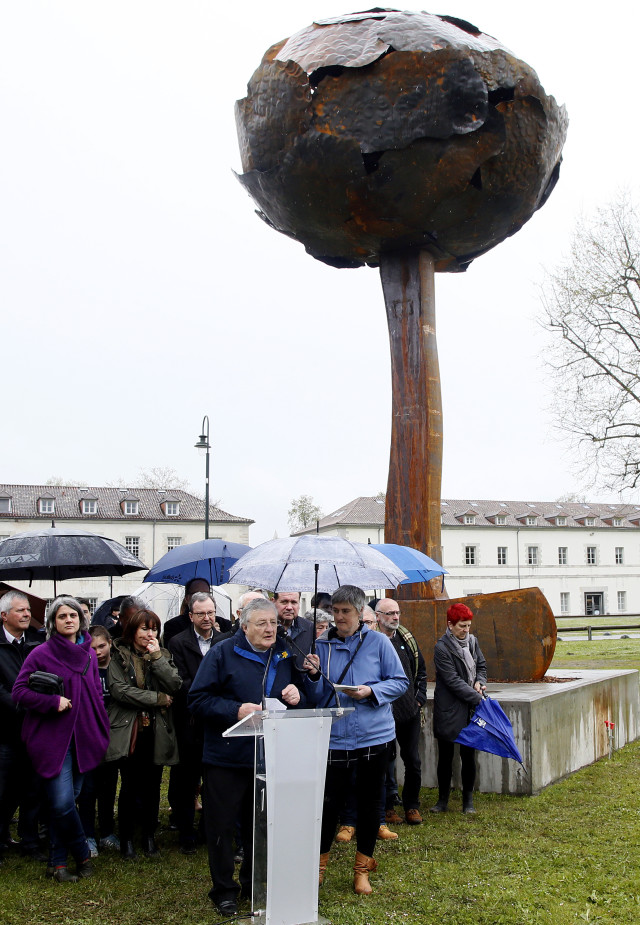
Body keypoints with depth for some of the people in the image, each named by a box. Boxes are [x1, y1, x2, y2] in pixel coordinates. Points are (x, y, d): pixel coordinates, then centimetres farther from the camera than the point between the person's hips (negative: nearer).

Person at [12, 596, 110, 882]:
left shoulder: (89, 654, 11)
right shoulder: (41, 654, -5)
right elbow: (19, 692, -6)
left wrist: (102, 732, 11)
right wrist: (53, 701, -16)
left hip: (83, 739, 5)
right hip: (53, 738, -5)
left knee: (68, 799, 8)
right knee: (62, 802, -12)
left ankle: (58, 861, 19)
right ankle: (82, 855, 8)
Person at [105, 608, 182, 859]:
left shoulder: (163, 655, 10)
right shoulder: (119, 656, 0)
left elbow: (175, 685, -4)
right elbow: (118, 688, -13)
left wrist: (156, 657, -10)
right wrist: (157, 698, -10)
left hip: (157, 731, 3)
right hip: (129, 730, -3)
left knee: (152, 785, 8)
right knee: (130, 786, 0)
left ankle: (149, 836, 21)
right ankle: (126, 839, 14)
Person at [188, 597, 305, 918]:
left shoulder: (284, 655, 8)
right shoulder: (222, 653, -7)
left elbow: (300, 695, 19)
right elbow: (198, 700, -11)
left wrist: (296, 695, -4)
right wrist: (236, 710, -22)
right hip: (226, 757, -4)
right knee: (222, 825, 5)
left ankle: (254, 883, 32)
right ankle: (224, 889, 20)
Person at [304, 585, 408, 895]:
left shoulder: (378, 642, -1)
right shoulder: (323, 645, 3)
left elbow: (400, 681, 0)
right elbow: (316, 697, 6)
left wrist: (371, 691, -15)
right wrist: (314, 675, -14)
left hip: (373, 736, 0)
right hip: (334, 737, 1)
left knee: (369, 802, 10)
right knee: (330, 801, 2)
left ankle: (363, 867, 27)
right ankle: (320, 861, 23)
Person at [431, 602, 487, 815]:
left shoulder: (472, 641, 6)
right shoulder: (442, 648, -14)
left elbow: (481, 665, 20)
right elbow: (453, 681, -16)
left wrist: (480, 682, -1)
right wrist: (478, 698, -16)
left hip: (470, 710, 5)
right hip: (449, 711, -4)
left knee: (469, 756, 8)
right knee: (445, 757, 7)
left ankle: (468, 800, 19)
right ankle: (443, 799, 20)